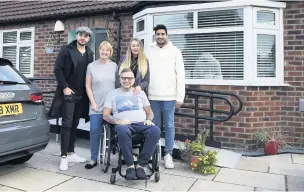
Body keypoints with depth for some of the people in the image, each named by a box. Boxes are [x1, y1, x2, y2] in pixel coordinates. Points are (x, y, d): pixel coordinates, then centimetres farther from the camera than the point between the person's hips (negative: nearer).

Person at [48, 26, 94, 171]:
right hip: (68, 92, -4)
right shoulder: (66, 50, -2)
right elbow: (58, 69, -6)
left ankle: (71, 153, 20)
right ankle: (64, 156, 0)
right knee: (67, 124, -6)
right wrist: (65, 87, -12)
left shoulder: (90, 54, 11)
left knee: (74, 125, 10)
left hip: (82, 94, 5)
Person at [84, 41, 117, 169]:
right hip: (96, 105, 0)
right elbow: (88, 86, 3)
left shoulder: (114, 66, 6)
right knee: (94, 131, -3)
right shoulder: (91, 66, 4)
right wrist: (93, 103, -4)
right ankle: (93, 159, 9)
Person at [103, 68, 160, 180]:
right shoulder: (112, 93, 17)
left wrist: (149, 119, -1)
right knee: (123, 131, -41)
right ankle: (130, 165, -24)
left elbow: (149, 112, 23)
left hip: (141, 123, 2)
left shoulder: (140, 93, 23)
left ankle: (141, 165, -25)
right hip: (123, 124, -2)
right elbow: (105, 115, 8)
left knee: (156, 131, -32)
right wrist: (118, 121, -11)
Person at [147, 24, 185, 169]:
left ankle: (168, 154, 14)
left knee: (169, 126, 4)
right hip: (152, 96, 2)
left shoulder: (174, 51, 2)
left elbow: (180, 75, -1)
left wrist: (180, 97, -6)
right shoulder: (149, 51, 7)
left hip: (169, 96, -1)